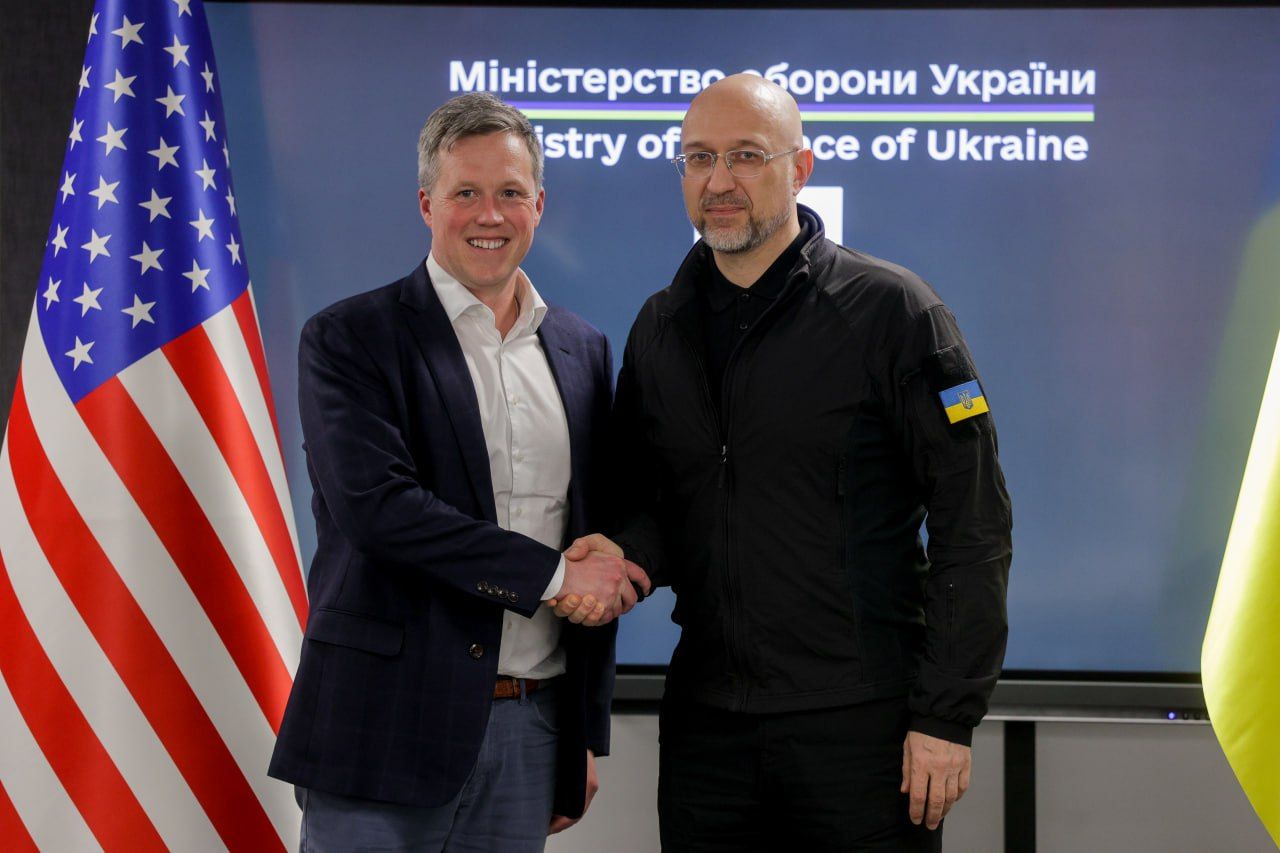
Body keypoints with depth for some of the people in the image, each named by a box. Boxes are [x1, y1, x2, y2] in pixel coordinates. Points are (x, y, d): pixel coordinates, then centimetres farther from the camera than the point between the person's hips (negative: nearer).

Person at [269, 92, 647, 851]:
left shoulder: (582, 351, 13)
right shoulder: (349, 339, -3)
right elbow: (375, 505, -17)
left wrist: (588, 735, 15)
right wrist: (550, 574, -15)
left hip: (532, 732, 4)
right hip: (389, 727, -4)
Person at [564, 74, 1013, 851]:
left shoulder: (892, 311, -6)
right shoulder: (660, 329, 11)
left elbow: (973, 524, -8)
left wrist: (948, 718, -12)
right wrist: (629, 554, -6)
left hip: (861, 727, -5)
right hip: (705, 722, 5)